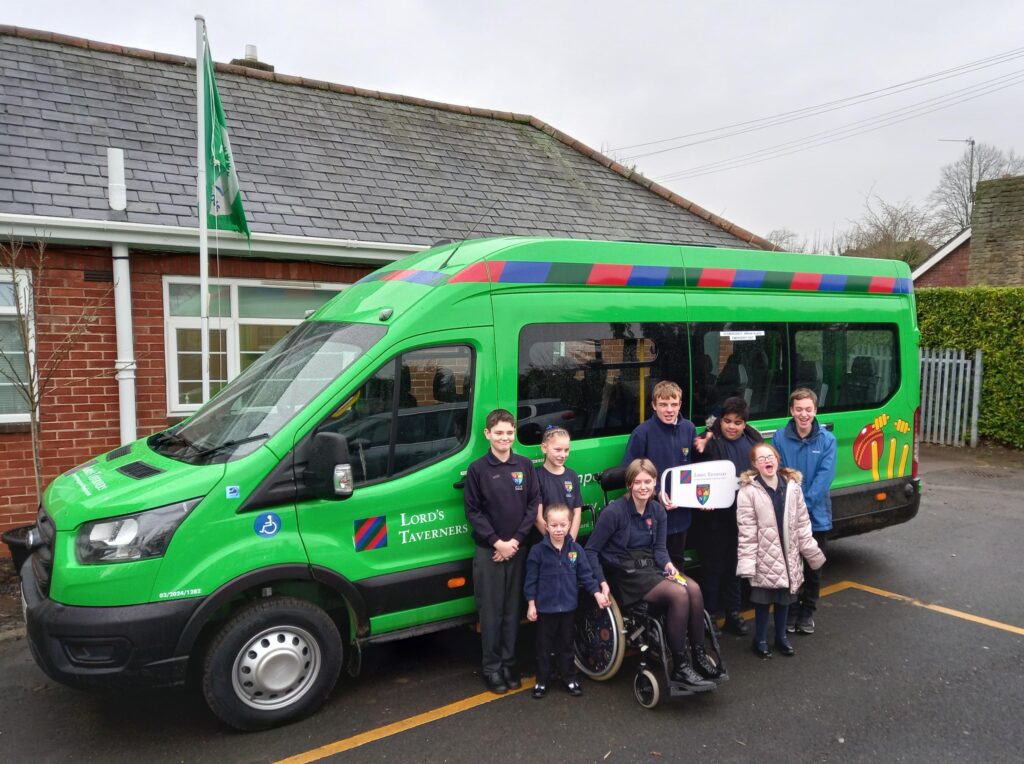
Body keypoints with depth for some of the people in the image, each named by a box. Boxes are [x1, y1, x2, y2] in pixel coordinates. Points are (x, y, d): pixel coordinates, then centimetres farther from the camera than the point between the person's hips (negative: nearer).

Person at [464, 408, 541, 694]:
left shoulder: (525, 465, 3)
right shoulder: (477, 469, -5)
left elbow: (534, 505, 2)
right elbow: (472, 511, -6)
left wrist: (515, 540, -7)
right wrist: (497, 542, -12)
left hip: (517, 549, 3)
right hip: (488, 551, -2)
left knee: (512, 610, 11)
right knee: (491, 611, 4)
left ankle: (509, 664, 23)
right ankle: (492, 668, 15)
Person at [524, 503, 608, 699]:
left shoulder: (576, 549, -3)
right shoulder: (538, 550, -12)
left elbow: (585, 574, 3)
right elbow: (531, 579, -8)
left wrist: (597, 593, -5)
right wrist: (531, 604, -8)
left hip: (568, 607, 2)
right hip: (545, 607, -2)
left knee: (566, 644, 17)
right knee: (544, 646, 11)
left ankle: (569, 678, 31)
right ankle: (542, 680, 25)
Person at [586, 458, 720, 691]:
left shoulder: (658, 511, 6)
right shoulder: (614, 511, -14)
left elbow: (659, 548, 10)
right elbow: (591, 550, -9)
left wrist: (668, 564, -10)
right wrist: (601, 582, -16)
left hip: (651, 566, 6)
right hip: (626, 573, -6)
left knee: (694, 589, -22)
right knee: (679, 594, -27)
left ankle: (700, 656, -9)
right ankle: (680, 667, -17)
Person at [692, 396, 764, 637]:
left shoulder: (754, 441, 6)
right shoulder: (710, 442, -10)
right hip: (715, 516, -5)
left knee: (735, 564, 17)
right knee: (713, 565, 5)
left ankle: (732, 613, 31)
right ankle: (709, 614, 17)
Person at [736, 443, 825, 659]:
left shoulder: (792, 486, -1)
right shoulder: (748, 491, -14)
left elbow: (802, 523, 5)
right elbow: (746, 530, -13)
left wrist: (812, 553, 6)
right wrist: (747, 562, -17)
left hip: (788, 554, 4)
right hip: (763, 555, -4)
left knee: (784, 596, 15)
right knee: (763, 598, 5)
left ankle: (781, 636, 34)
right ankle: (760, 640, 23)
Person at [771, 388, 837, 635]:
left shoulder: (827, 439, -7)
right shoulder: (780, 438, -8)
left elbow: (825, 477, -12)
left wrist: (804, 503, -19)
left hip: (817, 516, 1)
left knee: (813, 569, 14)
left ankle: (807, 613, 31)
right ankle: (790, 612, 28)